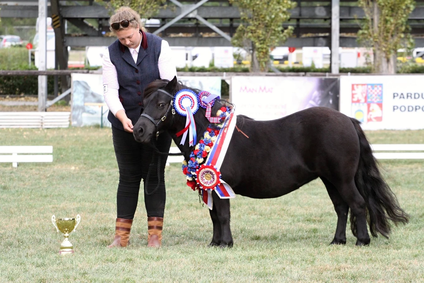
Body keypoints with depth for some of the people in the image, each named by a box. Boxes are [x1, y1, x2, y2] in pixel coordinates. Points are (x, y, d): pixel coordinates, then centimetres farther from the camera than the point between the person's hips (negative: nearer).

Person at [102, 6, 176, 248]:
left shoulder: (159, 47, -6)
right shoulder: (112, 54, -2)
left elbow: (169, 83, -10)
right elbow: (110, 90, -6)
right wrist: (122, 116, -23)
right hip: (125, 123, 2)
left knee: (154, 175, 0)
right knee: (128, 176, 4)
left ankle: (155, 234, 4)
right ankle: (122, 236, 7)